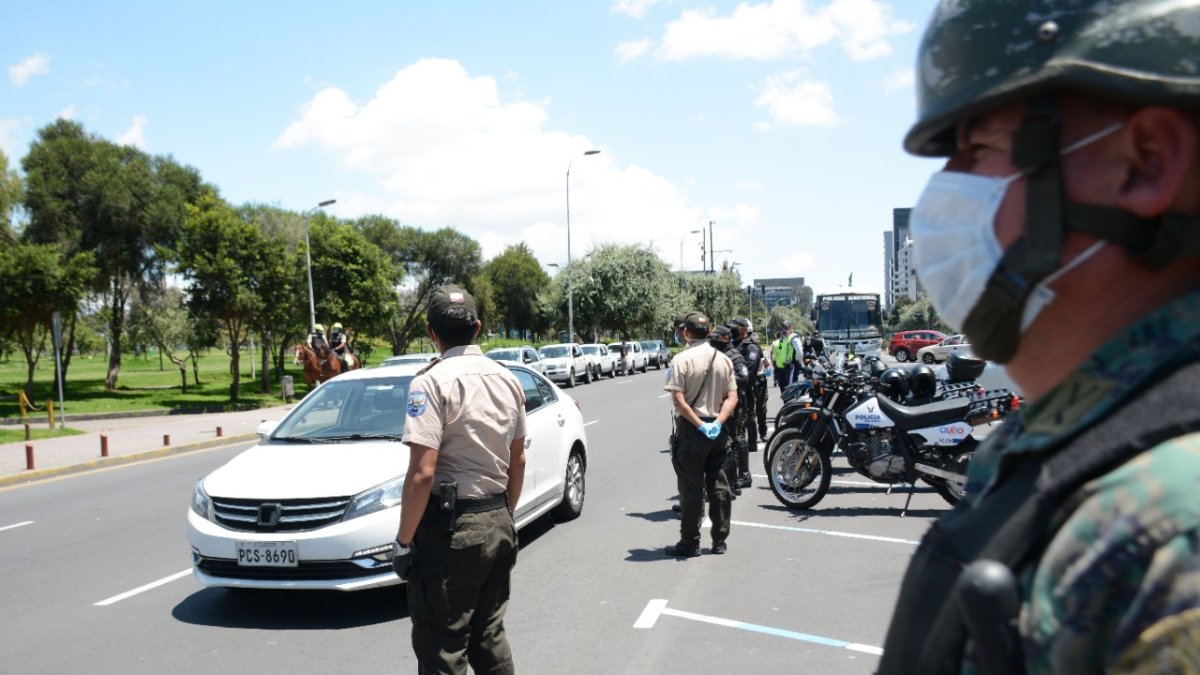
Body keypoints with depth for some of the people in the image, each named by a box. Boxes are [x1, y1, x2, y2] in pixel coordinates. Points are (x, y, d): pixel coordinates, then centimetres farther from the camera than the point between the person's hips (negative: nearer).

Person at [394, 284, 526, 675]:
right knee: (490, 639, 19)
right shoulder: (507, 379, 7)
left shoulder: (433, 382, -15)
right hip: (498, 525, 7)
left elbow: (422, 473, -21)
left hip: (450, 529, -7)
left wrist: (403, 540, -11)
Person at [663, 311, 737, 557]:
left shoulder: (682, 359, -12)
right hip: (718, 431, 5)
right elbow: (732, 397, 0)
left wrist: (699, 425, -16)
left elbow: (678, 399, -19)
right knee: (718, 486, 12)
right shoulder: (723, 359, 5)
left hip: (691, 429, -5)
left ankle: (690, 543, 8)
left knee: (691, 487, 2)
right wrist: (717, 423, -9)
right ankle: (719, 540, 19)